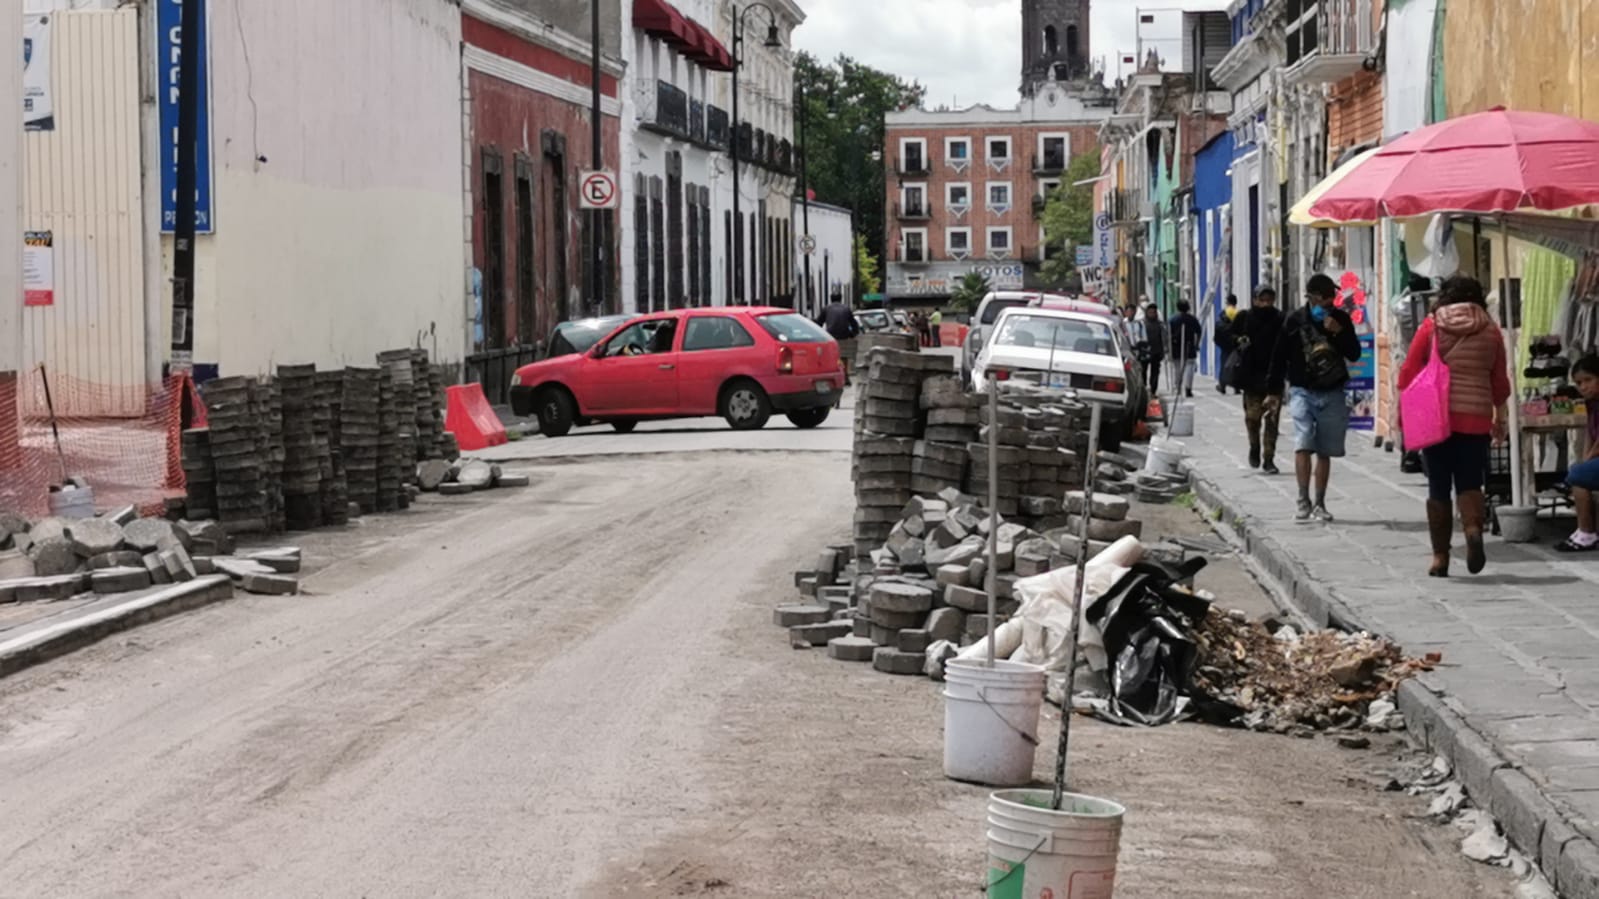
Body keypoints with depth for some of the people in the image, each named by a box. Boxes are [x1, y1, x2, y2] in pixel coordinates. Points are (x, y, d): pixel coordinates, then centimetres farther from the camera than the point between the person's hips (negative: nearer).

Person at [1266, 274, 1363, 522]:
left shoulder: (1341, 319, 5)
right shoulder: (1295, 321, 0)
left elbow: (1355, 354, 2)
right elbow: (1279, 357, 6)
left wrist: (1339, 332, -14)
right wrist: (1273, 390, 6)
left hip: (1332, 393, 2)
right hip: (1302, 391, -2)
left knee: (1324, 451, 6)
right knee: (1303, 445, -16)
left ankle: (1319, 504, 14)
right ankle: (1303, 501, -13)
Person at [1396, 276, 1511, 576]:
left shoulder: (1431, 326, 1)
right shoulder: (1490, 331, 6)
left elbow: (1409, 372, -1)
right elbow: (1500, 381, 10)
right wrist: (1502, 417, 20)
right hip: (1475, 418, 1)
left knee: (1438, 488, 7)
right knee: (1469, 483, 7)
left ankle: (1440, 557, 7)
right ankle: (1473, 528, -23)